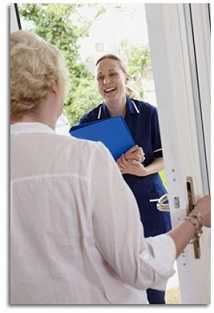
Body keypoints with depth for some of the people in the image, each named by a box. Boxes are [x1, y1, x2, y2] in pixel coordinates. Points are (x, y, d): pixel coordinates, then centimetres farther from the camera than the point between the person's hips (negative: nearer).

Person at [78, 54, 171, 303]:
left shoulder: (148, 113, -3)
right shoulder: (88, 122, -4)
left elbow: (164, 158, 3)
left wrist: (143, 170, -18)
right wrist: (120, 167, -22)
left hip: (150, 201, 1)